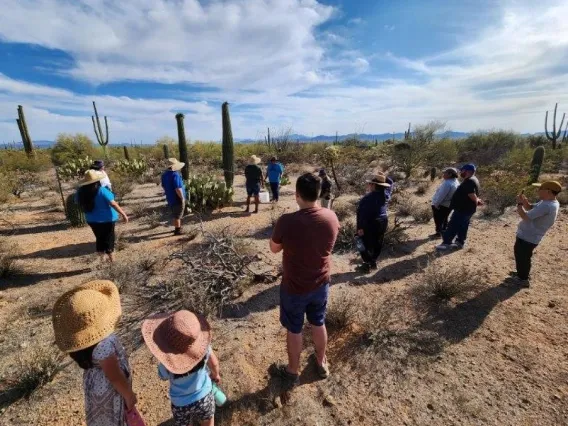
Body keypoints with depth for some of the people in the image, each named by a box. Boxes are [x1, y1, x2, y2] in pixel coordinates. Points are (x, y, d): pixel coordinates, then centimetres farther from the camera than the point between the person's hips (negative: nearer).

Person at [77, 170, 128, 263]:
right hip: (106, 219, -5)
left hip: (92, 220, 5)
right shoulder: (102, 191, -22)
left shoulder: (81, 192, -5)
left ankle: (102, 260, 27)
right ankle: (112, 261, 17)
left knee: (99, 239, 19)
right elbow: (113, 204, -24)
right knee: (109, 239, 9)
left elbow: (82, 206, 7)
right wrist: (123, 214, -20)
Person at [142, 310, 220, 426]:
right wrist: (215, 375, 10)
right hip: (204, 396, 1)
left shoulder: (166, 367, -35)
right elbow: (214, 364, -11)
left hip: (182, 404, 0)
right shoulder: (203, 347, -32)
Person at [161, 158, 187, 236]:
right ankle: (177, 230, 12)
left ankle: (177, 227, 34)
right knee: (177, 215, 3)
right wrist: (182, 198, -19)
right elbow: (178, 189, -28)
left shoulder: (164, 174, 5)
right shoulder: (175, 175, -25)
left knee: (174, 214, 21)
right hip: (177, 199, -9)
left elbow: (163, 186, 15)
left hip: (170, 198, 9)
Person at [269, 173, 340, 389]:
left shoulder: (287, 221, -28)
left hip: (294, 288, -4)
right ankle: (322, 363, 50)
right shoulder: (331, 217, -14)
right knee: (319, 324, 27)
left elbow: (274, 248, -10)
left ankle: (293, 372, 41)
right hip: (321, 284, 4)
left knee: (294, 330, 19)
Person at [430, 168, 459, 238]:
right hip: (448, 205, 9)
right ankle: (444, 231, 33)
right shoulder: (456, 182, 2)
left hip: (441, 205, -9)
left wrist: (436, 204, -18)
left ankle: (438, 233, 15)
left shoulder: (447, 183, -28)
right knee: (444, 219, 22)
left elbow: (441, 195, -27)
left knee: (438, 220, 5)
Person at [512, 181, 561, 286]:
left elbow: (526, 216, -28)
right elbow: (531, 208, 14)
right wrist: (524, 201, -6)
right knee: (521, 255, 26)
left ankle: (523, 280, 21)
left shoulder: (546, 206, -29)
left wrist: (519, 204, -16)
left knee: (522, 257, 6)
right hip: (527, 235, 10)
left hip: (527, 238, -10)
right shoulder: (549, 202, 4)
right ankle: (521, 273, 42)